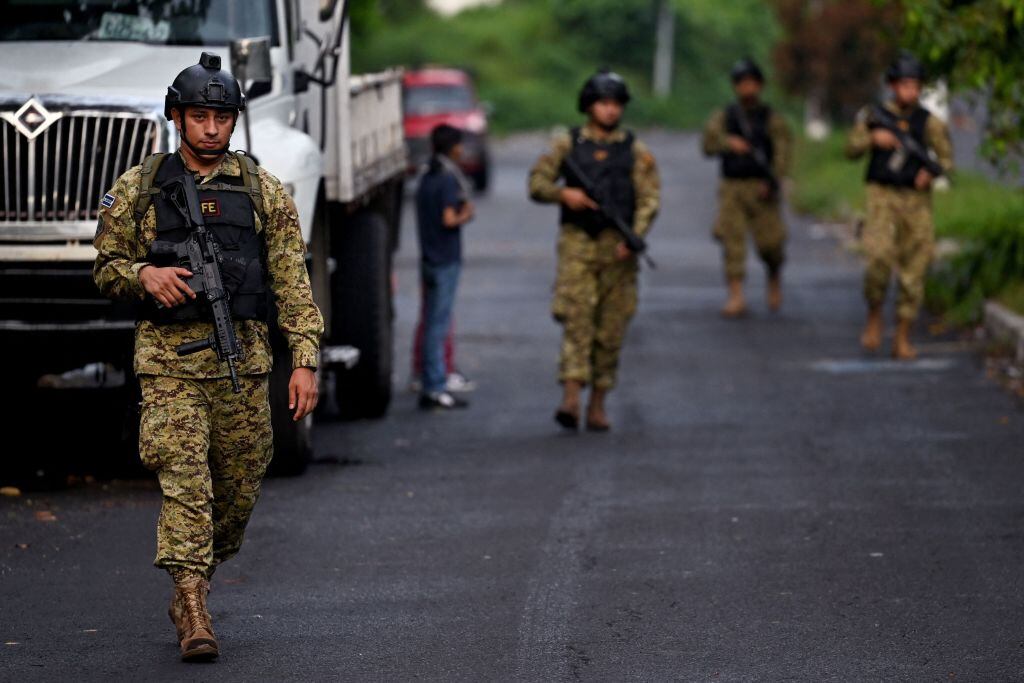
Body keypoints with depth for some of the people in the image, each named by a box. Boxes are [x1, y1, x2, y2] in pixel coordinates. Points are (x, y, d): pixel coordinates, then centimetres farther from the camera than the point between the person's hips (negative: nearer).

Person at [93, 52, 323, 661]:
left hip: (243, 356, 2)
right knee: (185, 479, -13)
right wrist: (143, 274, -12)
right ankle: (193, 610, -17)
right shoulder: (138, 188, 6)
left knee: (240, 490, 8)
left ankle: (196, 584, 30)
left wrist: (305, 360, -5)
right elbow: (106, 267, 10)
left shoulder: (263, 192, 6)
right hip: (169, 357, -2)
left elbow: (292, 281, 3)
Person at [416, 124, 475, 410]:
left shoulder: (426, 179, 13)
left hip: (429, 258, 9)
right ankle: (435, 389, -6)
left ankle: (430, 386, 16)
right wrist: (466, 215, -4)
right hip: (445, 260, -9)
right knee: (438, 324, -7)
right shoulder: (448, 180, -14)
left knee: (432, 323, 12)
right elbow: (449, 219, -22)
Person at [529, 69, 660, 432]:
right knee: (576, 319, -14)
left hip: (618, 248, 1)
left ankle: (598, 404, 11)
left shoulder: (636, 151, 7)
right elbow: (537, 183, 8)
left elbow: (649, 198, 0)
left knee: (611, 328, 3)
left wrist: (634, 238, -15)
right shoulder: (567, 144, 8)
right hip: (577, 242, -1)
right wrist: (564, 194, -12)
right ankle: (570, 398, -23)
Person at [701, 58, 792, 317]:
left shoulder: (772, 119, 5)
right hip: (732, 188, 2)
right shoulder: (723, 117, 12)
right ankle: (736, 296, -10)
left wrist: (773, 180, -21)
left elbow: (783, 150, -6)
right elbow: (708, 144, 1)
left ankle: (774, 280, 24)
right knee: (731, 239, -10)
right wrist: (728, 143, -20)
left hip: (762, 191, -2)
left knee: (770, 242, -7)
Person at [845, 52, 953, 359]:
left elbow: (947, 158, 1)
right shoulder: (873, 115, 6)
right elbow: (851, 150, 6)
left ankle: (902, 340, 9)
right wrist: (873, 138, -14)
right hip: (882, 197, -1)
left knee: (913, 271, 1)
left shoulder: (929, 122, 3)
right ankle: (874, 317, 1)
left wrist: (932, 171, -20)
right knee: (880, 258, -22)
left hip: (917, 200, 1)